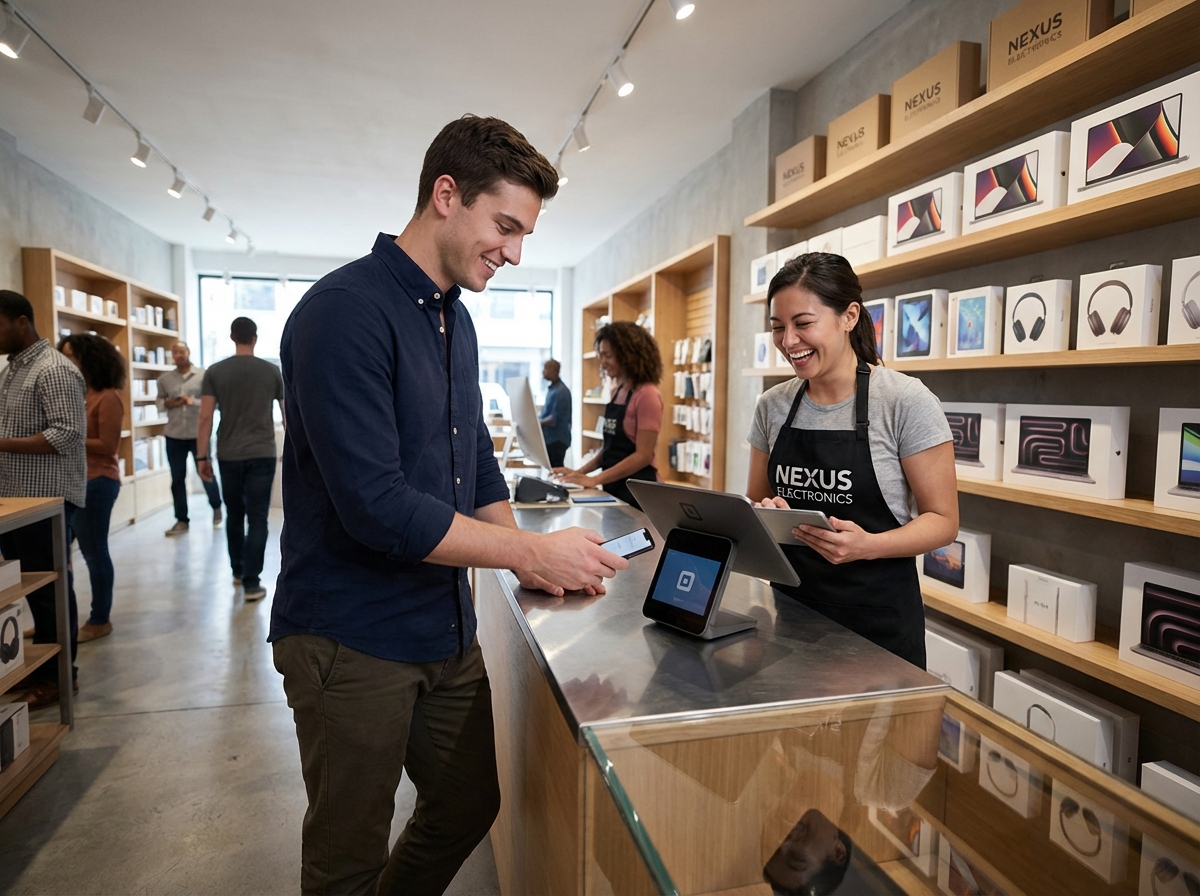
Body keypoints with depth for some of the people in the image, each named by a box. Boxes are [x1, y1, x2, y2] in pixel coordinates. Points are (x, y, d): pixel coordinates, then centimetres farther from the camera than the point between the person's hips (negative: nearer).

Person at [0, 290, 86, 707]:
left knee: (49, 589, 1)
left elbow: (67, 436, -22)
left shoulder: (53, 370, -14)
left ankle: (57, 677, 13)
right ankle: (38, 665, 29)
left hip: (46, 498, -9)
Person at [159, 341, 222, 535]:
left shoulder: (204, 375, -3)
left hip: (198, 435, -3)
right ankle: (182, 520, 18)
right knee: (177, 479, 7)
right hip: (174, 436, 3)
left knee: (206, 474, 7)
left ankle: (216, 508, 33)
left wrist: (193, 402, -20)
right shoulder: (164, 379, 7)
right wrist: (168, 404, -8)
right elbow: (159, 403, 13)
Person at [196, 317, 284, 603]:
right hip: (262, 454, -1)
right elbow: (286, 413, 8)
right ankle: (251, 582, -1)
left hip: (229, 456, 2)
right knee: (257, 519, 0)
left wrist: (202, 456, 2)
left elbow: (205, 417, -4)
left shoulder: (215, 372, -1)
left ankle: (238, 571, 31)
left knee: (235, 515, 17)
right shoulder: (272, 371, 0)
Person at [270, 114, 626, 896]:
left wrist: (527, 556, -2)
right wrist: (530, 551, -21)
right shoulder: (345, 312, -19)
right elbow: (373, 505, -26)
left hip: (447, 628, 8)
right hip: (351, 642, -8)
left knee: (470, 808, 23)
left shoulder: (455, 319, 9)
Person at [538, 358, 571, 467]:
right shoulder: (552, 388, 13)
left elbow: (554, 419, -21)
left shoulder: (560, 391, -17)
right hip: (550, 438, 10)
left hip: (556, 440, -10)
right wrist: (536, 418, 6)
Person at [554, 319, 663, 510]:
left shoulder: (647, 395, -15)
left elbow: (643, 455, -19)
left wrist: (595, 480, -21)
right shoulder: (618, 391, 10)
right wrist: (581, 471, 4)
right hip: (613, 487, 8)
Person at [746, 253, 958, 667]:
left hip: (878, 619, -4)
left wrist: (867, 545, -27)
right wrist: (765, 515, -13)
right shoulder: (772, 405, 0)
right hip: (792, 609, 4)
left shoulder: (906, 401, -13)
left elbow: (943, 520, -9)